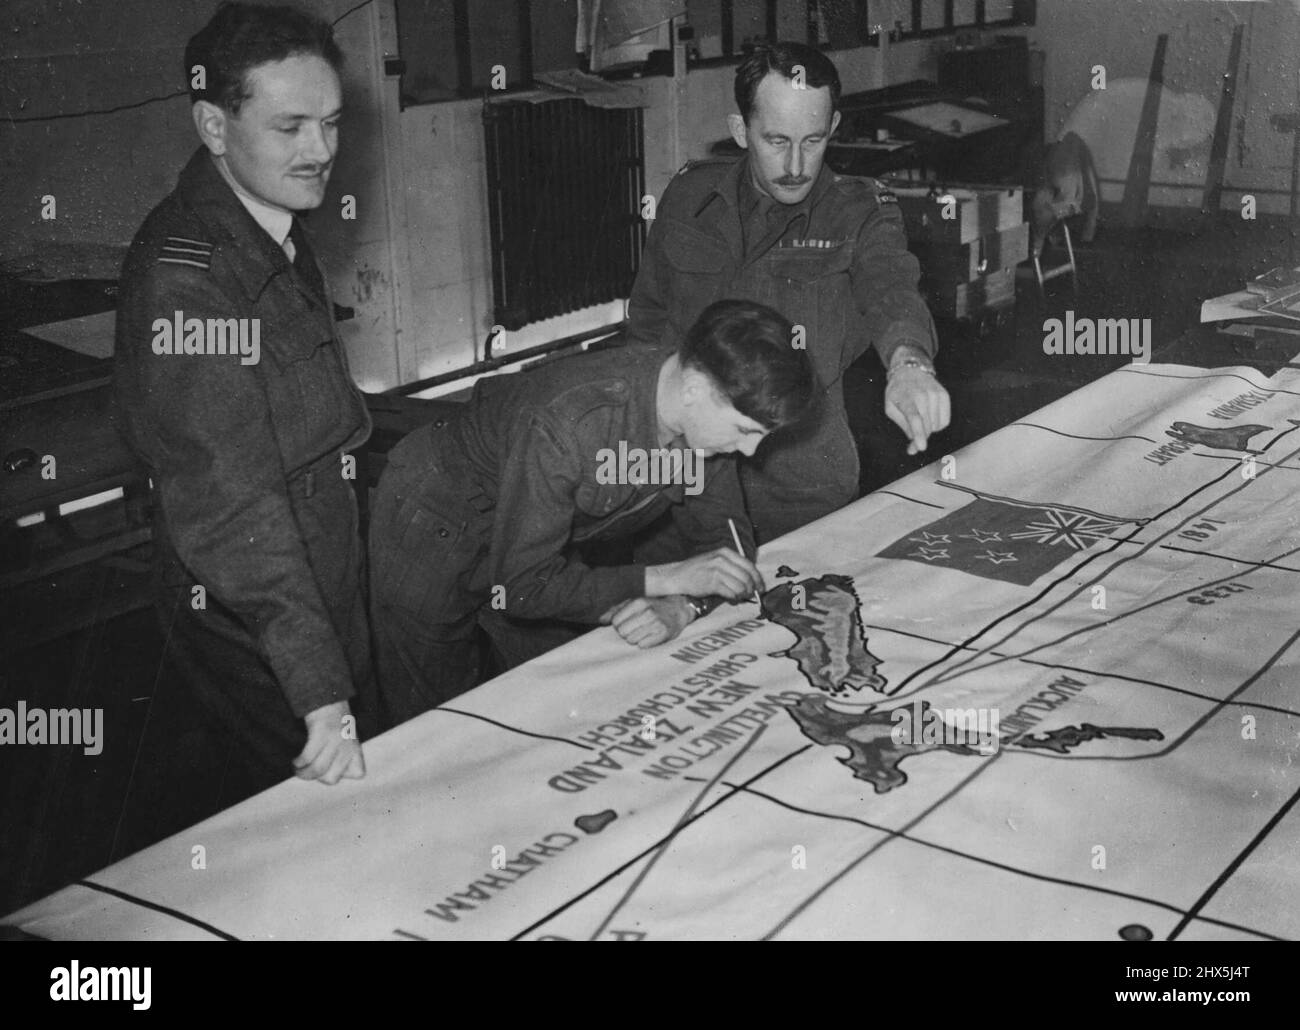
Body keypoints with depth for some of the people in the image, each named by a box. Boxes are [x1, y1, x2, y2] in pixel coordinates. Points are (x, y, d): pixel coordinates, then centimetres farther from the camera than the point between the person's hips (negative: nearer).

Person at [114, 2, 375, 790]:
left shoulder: (277, 235, 5)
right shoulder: (184, 275, -26)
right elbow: (231, 499, -33)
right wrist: (319, 690, -37)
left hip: (329, 600, 9)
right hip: (254, 632, -9)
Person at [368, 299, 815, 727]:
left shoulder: (708, 414, -19)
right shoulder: (565, 424, -40)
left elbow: (722, 537, -10)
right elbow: (520, 586, -35)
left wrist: (679, 608, -32)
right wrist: (665, 578, -38)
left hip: (543, 539, 6)